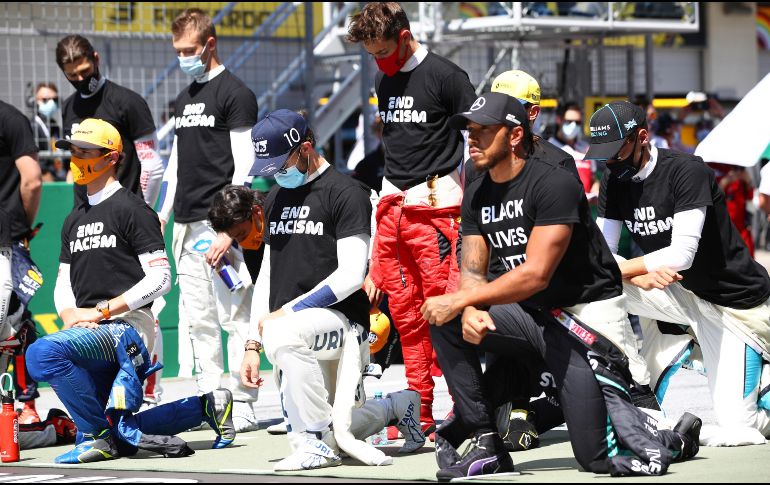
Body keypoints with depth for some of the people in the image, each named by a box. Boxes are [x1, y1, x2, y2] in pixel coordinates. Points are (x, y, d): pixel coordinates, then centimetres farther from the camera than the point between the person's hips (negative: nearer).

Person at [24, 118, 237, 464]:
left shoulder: (132, 209, -4)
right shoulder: (74, 220, 22)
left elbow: (160, 278, -11)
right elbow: (64, 281, 21)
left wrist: (101, 311, -15)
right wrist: (68, 313, -3)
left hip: (127, 325, -9)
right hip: (92, 333, 9)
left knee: (42, 354, -30)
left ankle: (103, 434, -19)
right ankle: (206, 406, 20)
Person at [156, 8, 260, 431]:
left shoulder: (235, 94, -5)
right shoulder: (184, 99, 19)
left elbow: (244, 167, -10)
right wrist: (162, 217, 17)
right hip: (187, 224, 8)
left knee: (234, 315, -7)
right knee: (197, 320, 7)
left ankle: (241, 405, -4)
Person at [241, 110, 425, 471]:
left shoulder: (346, 192, -6)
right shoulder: (276, 198, 18)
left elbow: (351, 274, -15)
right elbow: (267, 274, 19)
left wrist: (290, 310, -18)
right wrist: (252, 345, 10)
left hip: (340, 320, -8)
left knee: (282, 335, -39)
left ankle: (319, 443, -27)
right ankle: (397, 405, 26)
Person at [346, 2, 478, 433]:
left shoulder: (445, 76, -6)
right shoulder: (385, 81, 16)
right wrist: (390, 196, 18)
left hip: (435, 205, -7)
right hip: (393, 205, 7)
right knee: (404, 311, 6)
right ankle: (421, 411, 11)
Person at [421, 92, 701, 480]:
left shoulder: (554, 183, -20)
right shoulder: (477, 196, 6)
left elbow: (536, 274, -26)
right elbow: (472, 270, 2)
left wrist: (457, 300, -25)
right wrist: (470, 310, -23)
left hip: (586, 321, -7)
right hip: (533, 314, 7)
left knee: (597, 456, -12)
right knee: (446, 323, -12)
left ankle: (676, 437, 17)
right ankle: (485, 444, -7)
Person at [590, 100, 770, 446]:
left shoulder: (687, 171, -22)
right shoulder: (615, 182, -1)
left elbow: (682, 254, -29)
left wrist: (620, 269, -29)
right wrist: (639, 275, -26)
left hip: (734, 301, -6)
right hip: (677, 295, 6)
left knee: (736, 428, -14)